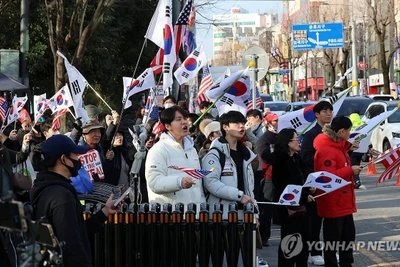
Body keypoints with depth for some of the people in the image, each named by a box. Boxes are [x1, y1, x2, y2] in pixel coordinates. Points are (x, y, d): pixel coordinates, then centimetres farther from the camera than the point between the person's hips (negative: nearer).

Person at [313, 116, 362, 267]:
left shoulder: (337, 145, 11)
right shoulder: (326, 150, -23)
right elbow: (328, 175, -30)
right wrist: (350, 170, -27)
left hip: (344, 201, 11)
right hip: (333, 203, -11)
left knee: (348, 234, 18)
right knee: (333, 238, 0)